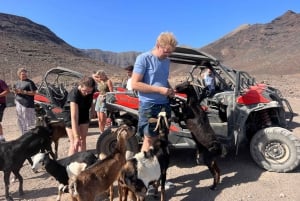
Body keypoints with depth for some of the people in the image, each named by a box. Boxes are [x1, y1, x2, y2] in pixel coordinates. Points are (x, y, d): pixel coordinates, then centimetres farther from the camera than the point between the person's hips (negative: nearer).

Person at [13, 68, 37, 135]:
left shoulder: (29, 82, -6)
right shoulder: (17, 83, 15)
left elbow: (34, 92, -12)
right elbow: (15, 92, 25)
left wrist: (24, 92, -20)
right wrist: (15, 92, 2)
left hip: (27, 104, -7)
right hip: (19, 104, 7)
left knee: (28, 120, -6)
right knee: (20, 121, 13)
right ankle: (24, 134, 25)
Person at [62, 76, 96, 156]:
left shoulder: (91, 91, -20)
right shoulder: (74, 94, -36)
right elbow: (74, 118, -40)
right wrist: (76, 137, -44)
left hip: (84, 113, 5)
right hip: (70, 114, -5)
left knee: (83, 140, 7)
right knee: (74, 142, -11)